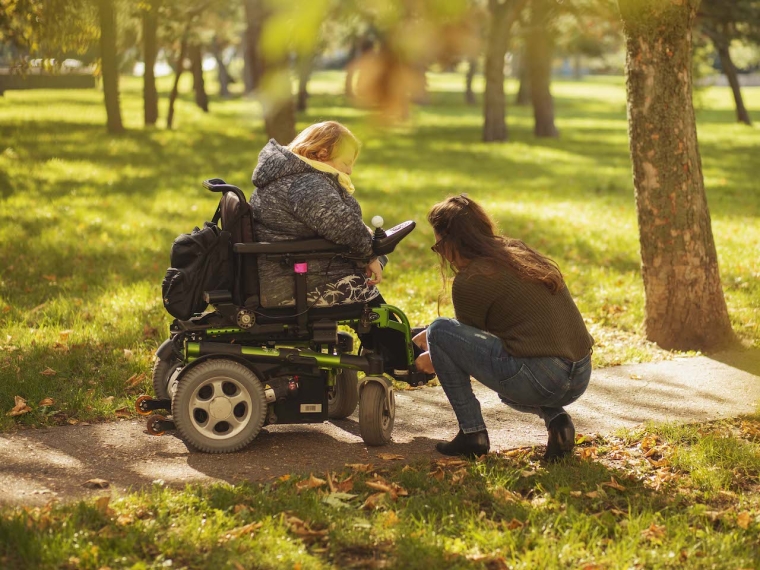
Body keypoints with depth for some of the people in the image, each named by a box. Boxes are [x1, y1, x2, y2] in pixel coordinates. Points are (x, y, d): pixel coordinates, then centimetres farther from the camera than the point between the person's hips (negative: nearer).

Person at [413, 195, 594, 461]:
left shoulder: (470, 281, -6)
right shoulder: (519, 252, 18)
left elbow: (469, 341, 10)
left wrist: (433, 360, 29)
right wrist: (430, 336, 40)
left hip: (536, 380, -8)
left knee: (439, 331, 2)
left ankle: (472, 432, 2)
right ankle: (555, 417, 11)